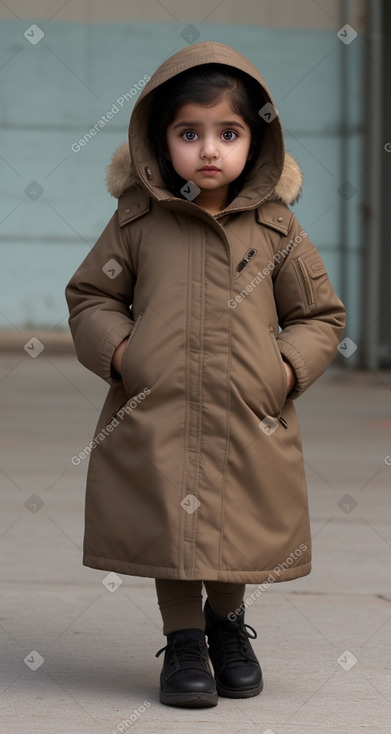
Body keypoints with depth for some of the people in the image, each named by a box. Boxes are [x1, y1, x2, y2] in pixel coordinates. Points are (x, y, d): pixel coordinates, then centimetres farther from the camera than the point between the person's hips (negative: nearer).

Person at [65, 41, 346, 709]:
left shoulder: (276, 229, 2)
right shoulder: (138, 222, 0)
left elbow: (320, 314, 11)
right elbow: (90, 294, 11)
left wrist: (290, 367, -5)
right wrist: (115, 350, -6)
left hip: (249, 423, 1)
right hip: (155, 419, -1)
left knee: (242, 532, 12)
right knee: (171, 530, 5)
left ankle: (227, 624, 39)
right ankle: (183, 640, 24)